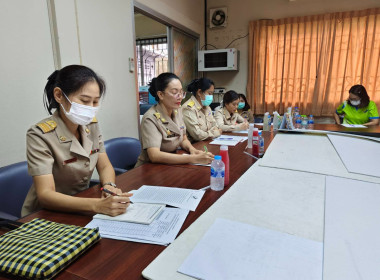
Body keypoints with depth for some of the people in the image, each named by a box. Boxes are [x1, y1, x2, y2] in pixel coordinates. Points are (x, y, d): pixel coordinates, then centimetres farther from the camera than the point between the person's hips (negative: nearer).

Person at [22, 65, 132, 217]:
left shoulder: (91, 125, -1)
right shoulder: (40, 135, -18)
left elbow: (105, 167, 2)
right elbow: (45, 194, -25)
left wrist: (109, 186, -20)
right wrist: (97, 205, -39)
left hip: (82, 210, 5)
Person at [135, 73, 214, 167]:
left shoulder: (178, 111, 3)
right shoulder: (150, 118, -19)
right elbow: (154, 156, -29)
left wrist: (192, 149, -10)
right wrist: (193, 159, -33)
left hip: (172, 165, 6)